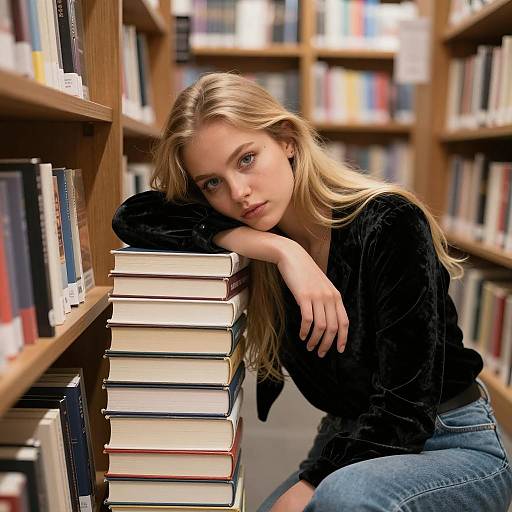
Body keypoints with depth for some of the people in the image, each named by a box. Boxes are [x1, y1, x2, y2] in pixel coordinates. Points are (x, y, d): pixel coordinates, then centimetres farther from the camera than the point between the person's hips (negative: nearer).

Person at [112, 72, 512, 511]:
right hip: (347, 441, 4)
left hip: (456, 445, -4)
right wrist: (281, 250, -28)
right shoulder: (253, 245, -8)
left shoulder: (389, 224, -23)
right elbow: (132, 217, -20)